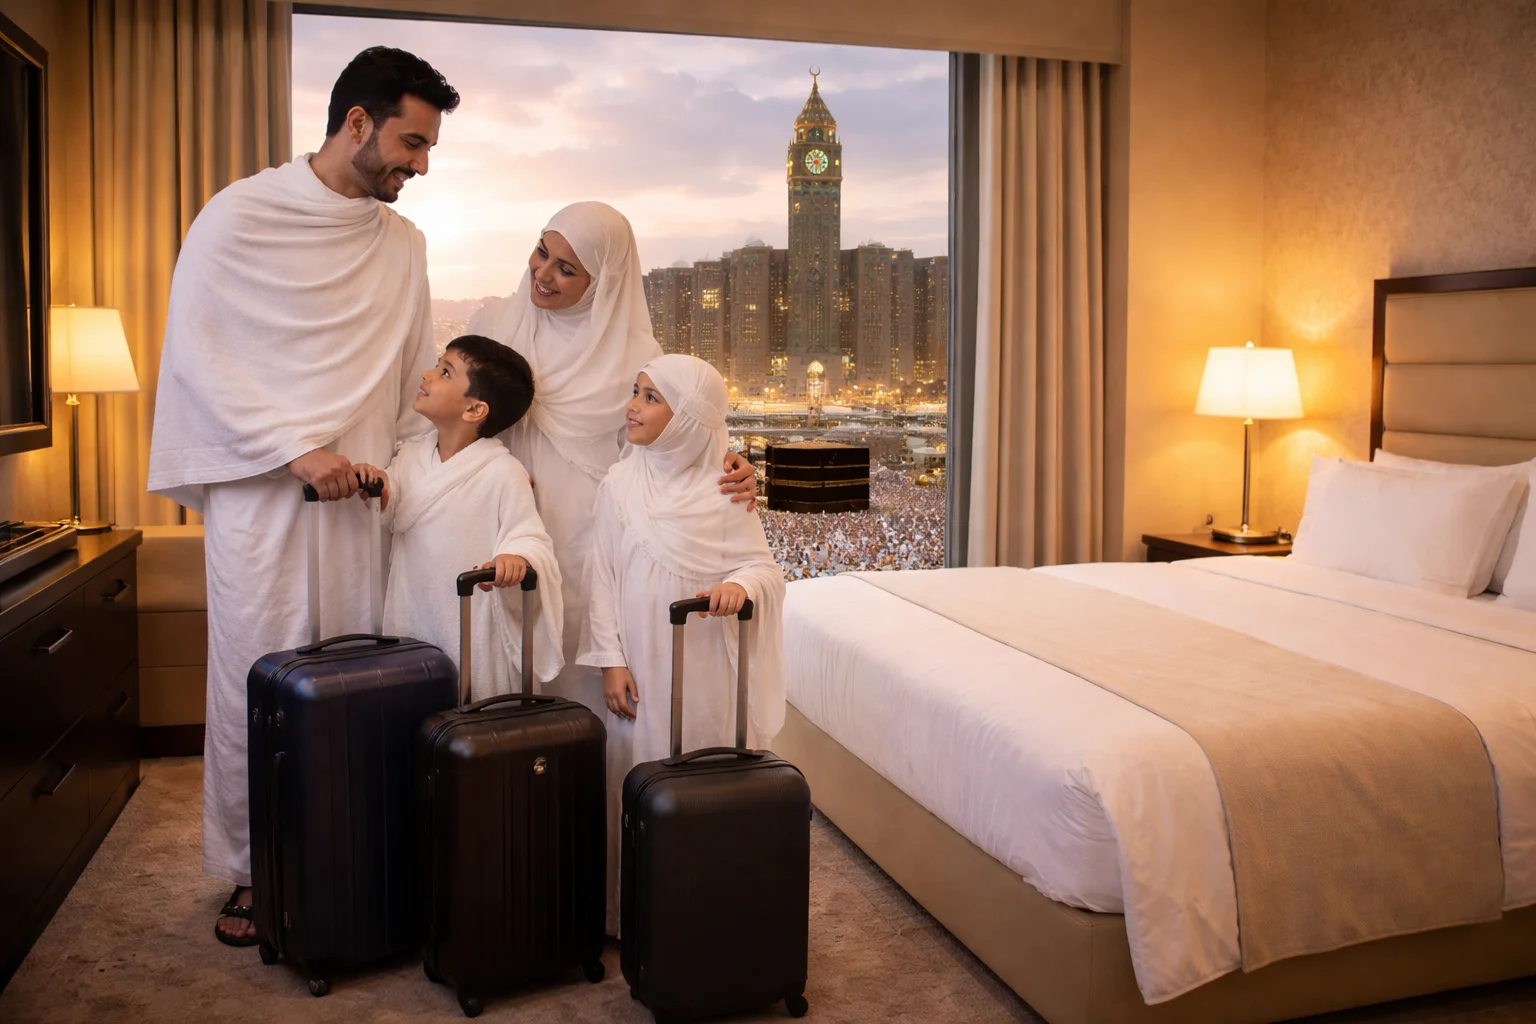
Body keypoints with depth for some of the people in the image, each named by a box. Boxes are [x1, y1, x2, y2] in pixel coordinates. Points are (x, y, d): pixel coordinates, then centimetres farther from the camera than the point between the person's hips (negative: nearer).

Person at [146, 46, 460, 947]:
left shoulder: (403, 245, 12)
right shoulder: (241, 216, -1)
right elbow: (196, 351, -5)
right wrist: (295, 448, -12)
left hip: (362, 496, 3)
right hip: (261, 492, -3)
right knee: (256, 686, 2)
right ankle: (252, 870, 19)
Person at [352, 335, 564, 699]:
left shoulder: (501, 473, -16)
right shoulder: (411, 455, 5)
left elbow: (530, 537, -18)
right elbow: (391, 517, 14)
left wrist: (516, 557, -39)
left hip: (474, 636, -6)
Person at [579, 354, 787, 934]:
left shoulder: (720, 491, -4)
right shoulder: (620, 487, 1)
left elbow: (765, 565, -2)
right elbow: (603, 578, 2)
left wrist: (739, 585, -26)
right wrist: (611, 660, -4)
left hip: (706, 664, -1)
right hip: (642, 663, 1)